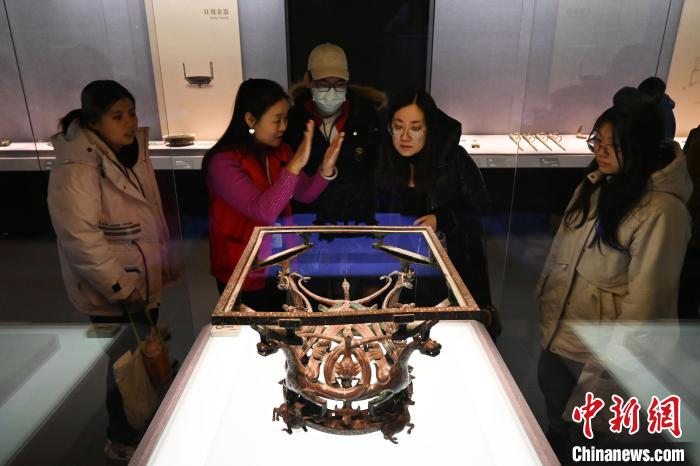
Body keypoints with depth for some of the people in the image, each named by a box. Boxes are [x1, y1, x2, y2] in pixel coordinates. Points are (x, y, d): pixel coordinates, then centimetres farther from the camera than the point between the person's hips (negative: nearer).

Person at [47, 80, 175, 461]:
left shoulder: (131, 149, 4)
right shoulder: (76, 170, -23)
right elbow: (81, 241, -26)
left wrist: (164, 263, 15)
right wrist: (122, 289, -21)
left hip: (145, 282, 8)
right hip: (114, 295, -8)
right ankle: (123, 441, 34)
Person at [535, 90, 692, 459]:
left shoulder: (660, 211, -26)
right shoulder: (598, 182, -1)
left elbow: (646, 294, -22)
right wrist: (544, 290, 16)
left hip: (597, 341, -8)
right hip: (559, 322, 8)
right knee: (552, 389, 27)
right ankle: (556, 442, 55)